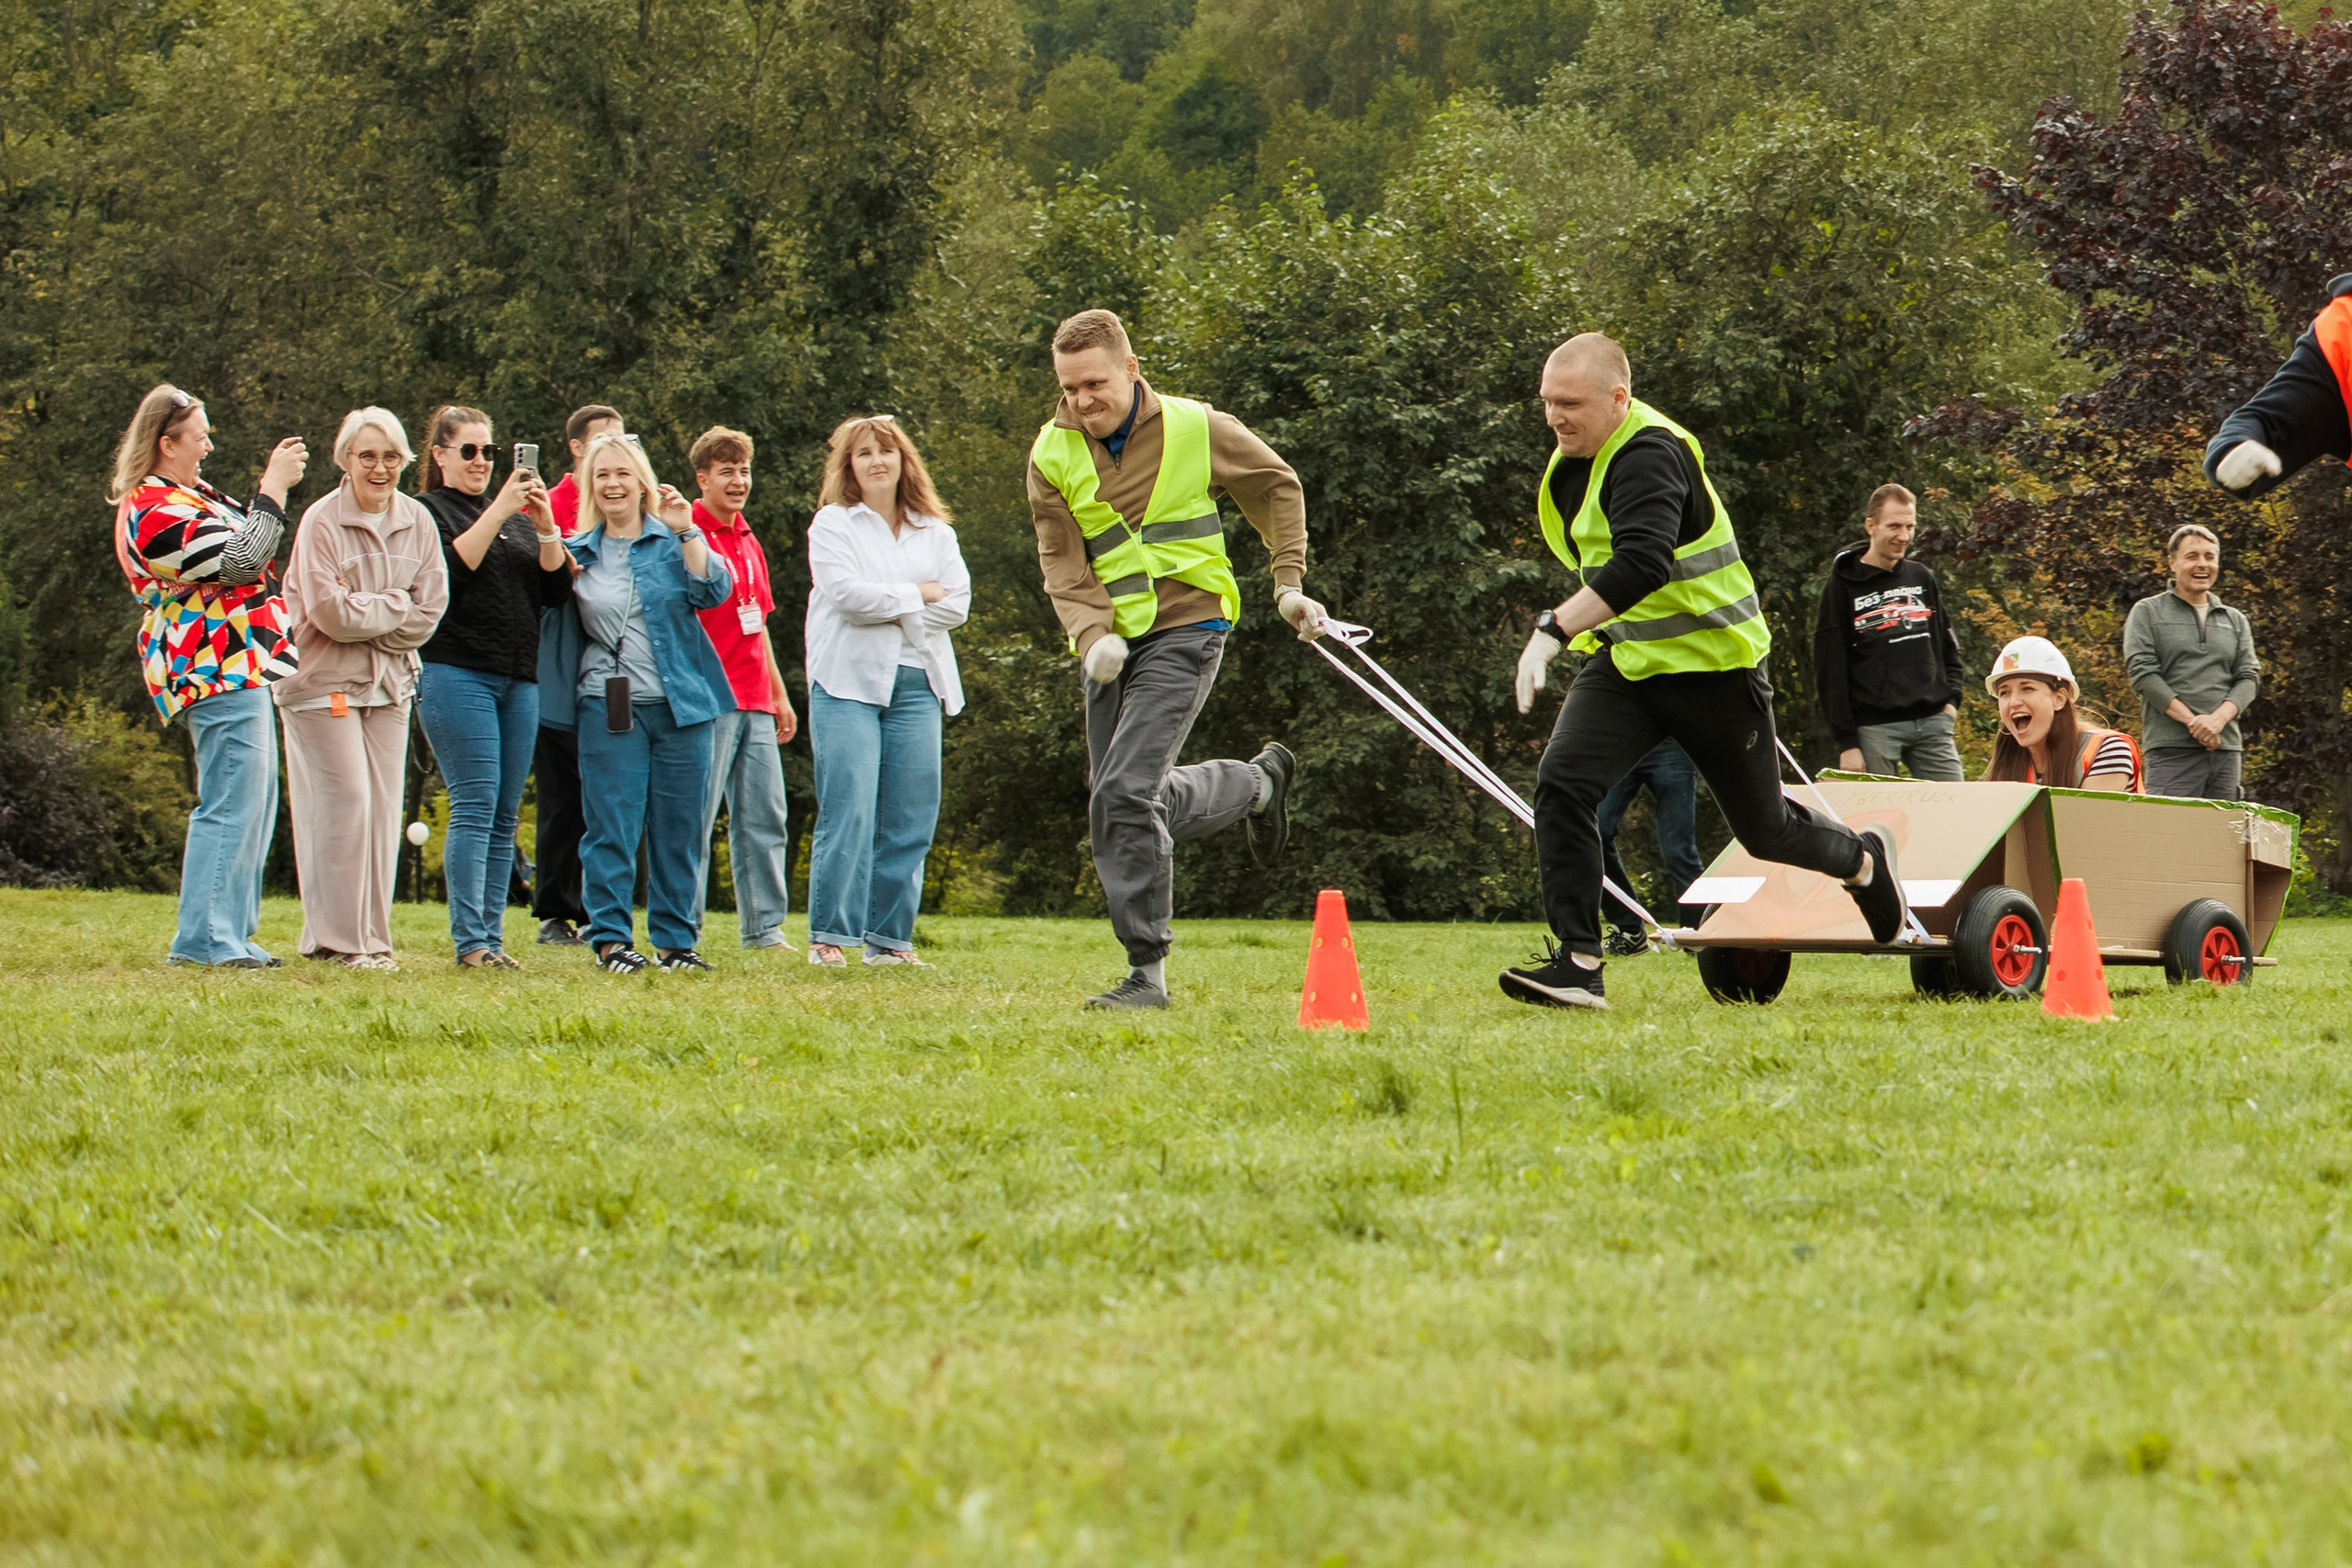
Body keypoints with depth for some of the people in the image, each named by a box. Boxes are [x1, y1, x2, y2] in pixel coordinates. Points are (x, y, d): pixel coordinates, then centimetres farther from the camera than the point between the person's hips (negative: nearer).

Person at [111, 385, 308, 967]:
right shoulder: (153, 510, -16)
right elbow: (238, 562, -21)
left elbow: (242, 535, 28)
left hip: (237, 670, 12)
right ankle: (203, 938, -13)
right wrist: (274, 488, -16)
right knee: (232, 804, -13)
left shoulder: (179, 498, 19)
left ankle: (231, 934, 16)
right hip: (218, 673, -12)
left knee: (255, 806, 13)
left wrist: (275, 480, 18)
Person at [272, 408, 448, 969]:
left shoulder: (417, 522, 6)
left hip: (388, 681, 5)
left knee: (383, 807, 3)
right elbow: (331, 612, -18)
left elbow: (429, 611, 1)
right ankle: (337, 939, -6)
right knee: (342, 803, -9)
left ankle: (373, 937, 9)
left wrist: (367, 618, -10)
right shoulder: (321, 522, -11)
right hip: (324, 680, -5)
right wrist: (395, 607, -9)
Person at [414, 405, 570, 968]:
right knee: (475, 805, -13)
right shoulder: (426, 510, 5)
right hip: (456, 673, -6)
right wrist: (498, 512, -16)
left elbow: (557, 591, 11)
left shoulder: (516, 518, 22)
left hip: (520, 678, 6)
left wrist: (546, 528, -4)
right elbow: (449, 571, -14)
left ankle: (492, 938, 5)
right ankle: (469, 942, -15)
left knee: (505, 816, 4)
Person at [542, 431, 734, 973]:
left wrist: (687, 532, -17)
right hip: (608, 706, 0)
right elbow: (544, 606, 10)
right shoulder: (578, 552, 11)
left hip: (680, 704, 0)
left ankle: (675, 939, 12)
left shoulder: (673, 542, 6)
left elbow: (713, 591, -8)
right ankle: (611, 939, 1)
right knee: (612, 827, -5)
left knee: (678, 829, 3)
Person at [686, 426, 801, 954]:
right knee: (696, 815, -7)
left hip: (754, 702, 8)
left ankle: (765, 928, 10)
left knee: (766, 815, 6)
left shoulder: (748, 542, 20)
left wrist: (780, 696, 24)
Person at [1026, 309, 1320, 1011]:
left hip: (1184, 630, -5)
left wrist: (1289, 584, 6)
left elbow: (1277, 487, 11)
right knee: (1144, 802, 8)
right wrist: (1092, 634, -19)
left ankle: (1148, 971, -8)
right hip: (1112, 644, 5)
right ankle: (1258, 782, 34)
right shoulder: (1053, 455, 2)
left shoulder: (1196, 429, -5)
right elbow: (1062, 564, -1)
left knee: (1124, 795, -18)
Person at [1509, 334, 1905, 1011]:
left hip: (1712, 664, -8)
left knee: (1765, 829, 8)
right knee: (1562, 783, -16)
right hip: (1627, 663, 8)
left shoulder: (1649, 457, -25)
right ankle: (1578, 965, -18)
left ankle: (1864, 860, 41)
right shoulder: (1578, 453, 5)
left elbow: (1641, 565, -40)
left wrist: (1554, 630, -47)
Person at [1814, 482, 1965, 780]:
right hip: (1874, 729, -4)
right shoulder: (1842, 588, 1)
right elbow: (1831, 672, -3)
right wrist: (1846, 742, -9)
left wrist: (1951, 699, 7)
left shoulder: (1922, 579, 15)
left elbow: (1948, 647, 24)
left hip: (1932, 723, 4)